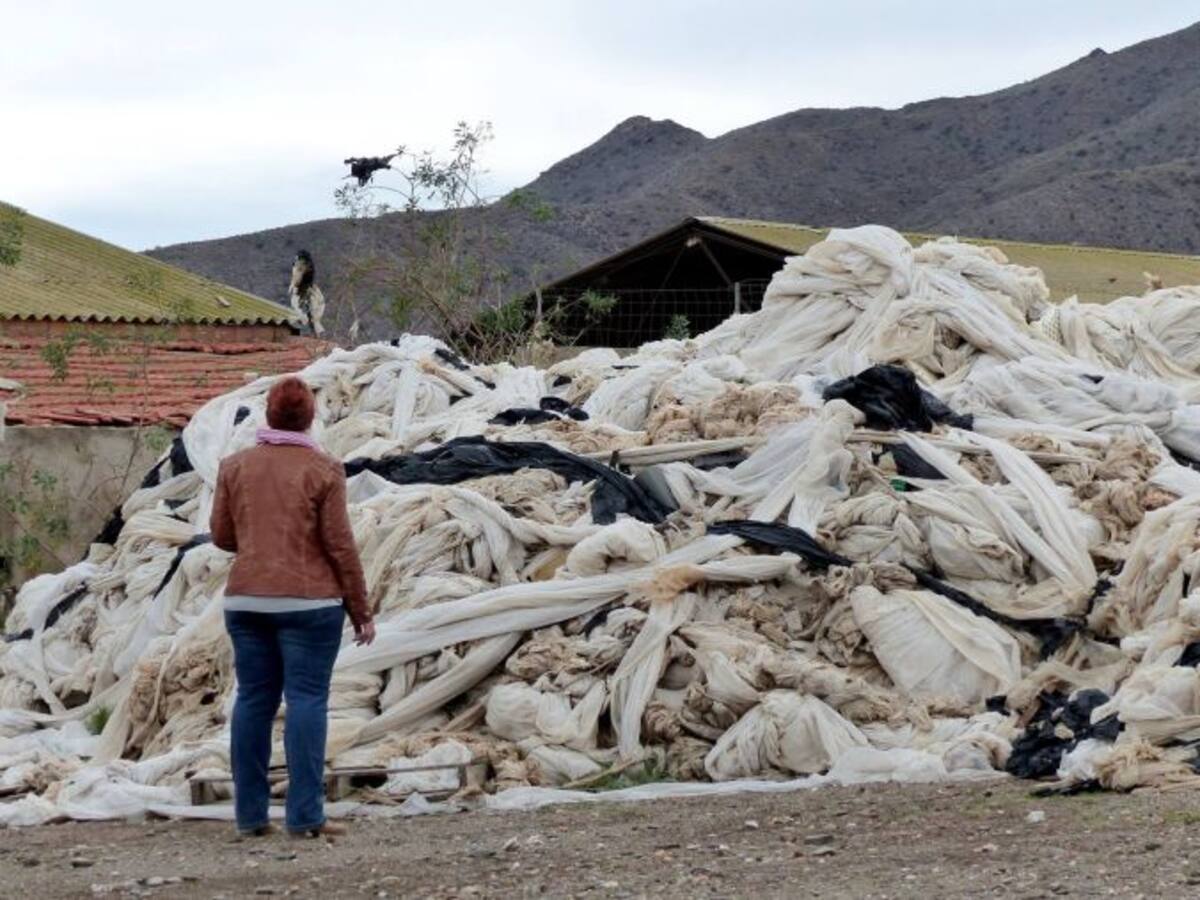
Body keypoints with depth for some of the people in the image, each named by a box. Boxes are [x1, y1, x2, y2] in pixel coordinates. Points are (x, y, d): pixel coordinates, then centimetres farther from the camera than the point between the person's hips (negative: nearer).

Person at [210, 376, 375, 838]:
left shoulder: (234, 466, 5)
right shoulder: (323, 471, -5)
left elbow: (221, 535, 9)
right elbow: (340, 545, -6)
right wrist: (361, 611, 1)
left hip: (246, 599, 4)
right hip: (308, 600, -4)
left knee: (253, 699, 7)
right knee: (307, 699, -3)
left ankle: (250, 813, 7)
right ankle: (305, 814, -8)